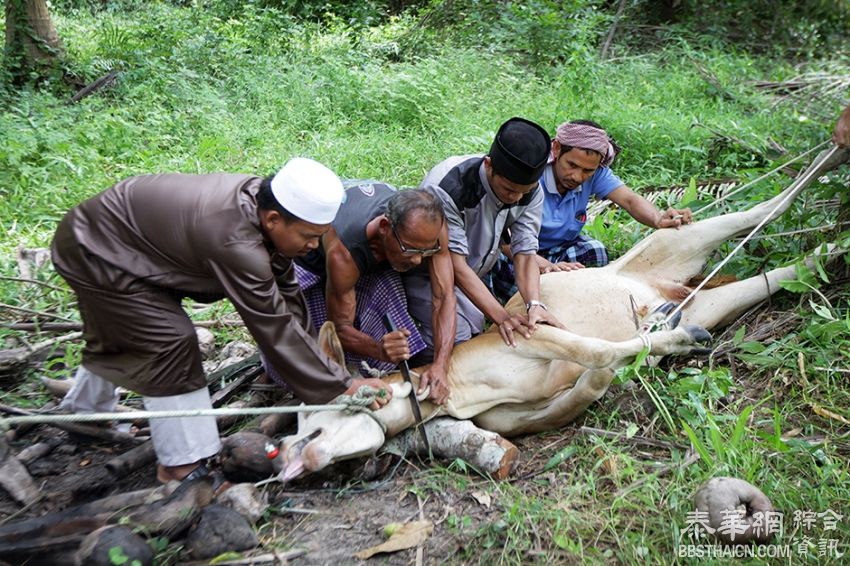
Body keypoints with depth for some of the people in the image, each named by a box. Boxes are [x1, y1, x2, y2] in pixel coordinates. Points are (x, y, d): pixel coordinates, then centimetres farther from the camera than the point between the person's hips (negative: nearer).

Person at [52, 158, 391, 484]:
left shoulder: (262, 199, -13)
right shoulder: (235, 242, -40)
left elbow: (286, 295, -7)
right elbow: (275, 330, -35)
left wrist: (314, 365, -4)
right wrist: (344, 386, -28)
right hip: (92, 251, -9)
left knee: (116, 339, 26)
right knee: (170, 342, -15)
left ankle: (82, 413, 52)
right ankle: (182, 468, -3)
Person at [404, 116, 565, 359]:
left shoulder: (530, 192, -16)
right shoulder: (445, 189, -35)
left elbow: (525, 253, -18)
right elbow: (456, 265, -34)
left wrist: (535, 304, -37)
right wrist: (501, 316, -39)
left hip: (473, 276, 7)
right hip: (424, 273, -6)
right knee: (454, 336, -24)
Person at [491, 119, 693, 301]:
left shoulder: (595, 173, -11)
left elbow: (629, 199, -21)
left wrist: (658, 219, -45)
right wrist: (542, 264, -54)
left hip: (563, 247, 5)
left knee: (596, 252, -23)